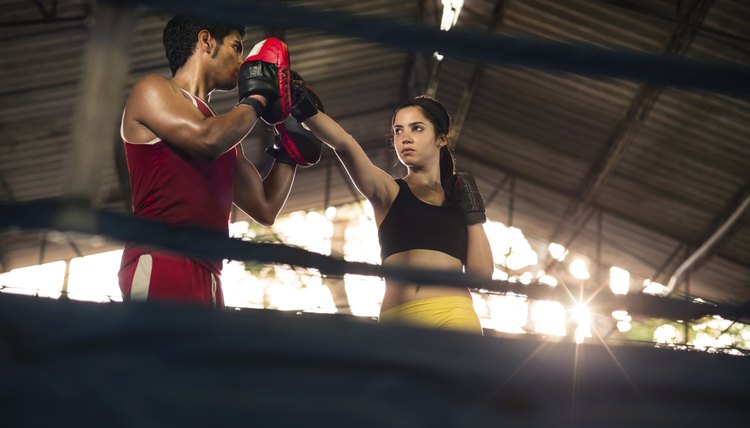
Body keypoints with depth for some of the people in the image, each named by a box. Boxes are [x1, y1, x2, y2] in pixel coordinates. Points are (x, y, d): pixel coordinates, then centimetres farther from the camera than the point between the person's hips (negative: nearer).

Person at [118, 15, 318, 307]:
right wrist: (256, 101, 5)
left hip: (206, 281, 8)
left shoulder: (222, 131, 28)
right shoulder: (152, 91, 7)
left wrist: (288, 142, 27)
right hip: (158, 268, -8)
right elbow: (207, 139, -12)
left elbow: (265, 208, 28)